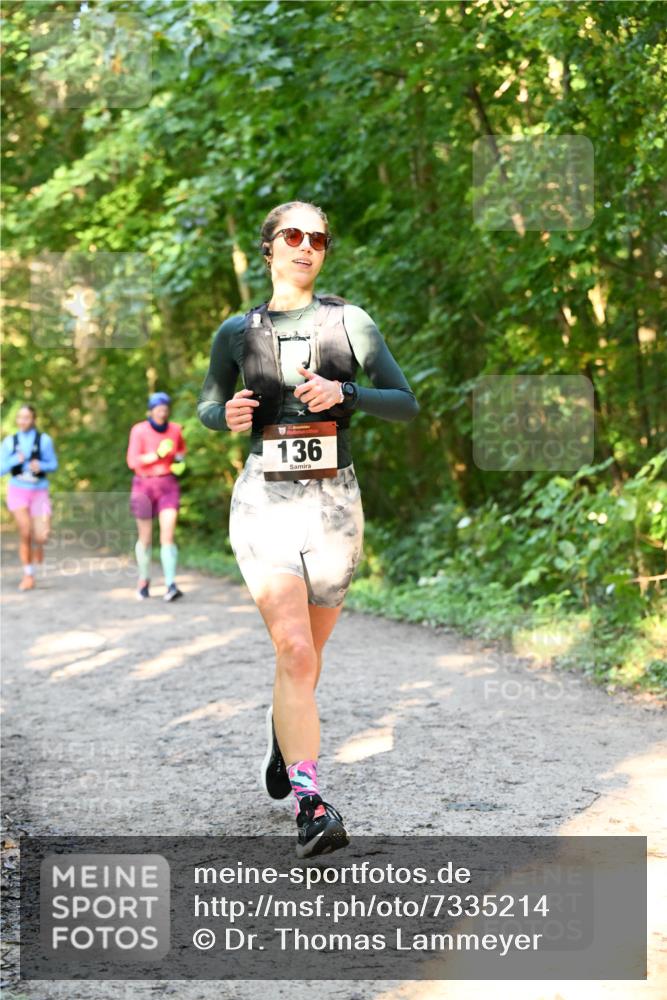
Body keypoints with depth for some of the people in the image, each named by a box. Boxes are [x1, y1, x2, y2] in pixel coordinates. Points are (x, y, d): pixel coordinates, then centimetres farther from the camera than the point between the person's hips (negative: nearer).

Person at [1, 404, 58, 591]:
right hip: (18, 490, 0)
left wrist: (41, 466, -15)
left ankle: (38, 542, 29)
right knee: (25, 534, -12)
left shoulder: (44, 440, -4)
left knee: (41, 537, -11)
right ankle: (28, 575, 4)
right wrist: (15, 460, -18)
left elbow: (53, 464, 6)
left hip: (39, 491, 0)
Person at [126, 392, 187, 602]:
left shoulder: (175, 429, 2)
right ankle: (144, 581, 29)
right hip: (144, 486, -1)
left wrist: (179, 459, 0)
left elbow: (182, 449, 22)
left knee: (168, 536, -13)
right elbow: (133, 461, -15)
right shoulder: (139, 431, -8)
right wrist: (158, 455, -25)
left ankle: (170, 585, -20)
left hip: (168, 485, 1)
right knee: (145, 538, 9)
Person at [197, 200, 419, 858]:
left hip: (335, 503, 1)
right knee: (294, 650, -17)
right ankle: (309, 804, -19)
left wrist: (344, 393, -19)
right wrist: (228, 415, -4)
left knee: (305, 651, 14)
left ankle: (282, 732, 47)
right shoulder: (237, 332, 6)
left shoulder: (350, 322, 3)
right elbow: (206, 404, 20)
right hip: (264, 502, -1)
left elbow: (406, 404, -2)